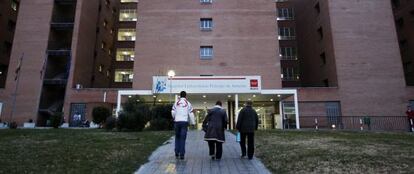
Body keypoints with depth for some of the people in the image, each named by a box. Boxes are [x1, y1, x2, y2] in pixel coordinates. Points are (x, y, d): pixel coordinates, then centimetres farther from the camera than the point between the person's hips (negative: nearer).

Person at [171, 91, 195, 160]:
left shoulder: (176, 103, 8)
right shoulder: (188, 103, 6)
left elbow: (173, 112, 3)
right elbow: (191, 114, 3)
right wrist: (193, 122, 11)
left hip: (177, 121, 1)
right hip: (184, 122, -1)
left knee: (177, 137, 15)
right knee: (183, 138, 1)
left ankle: (177, 153, 13)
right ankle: (182, 154, 1)